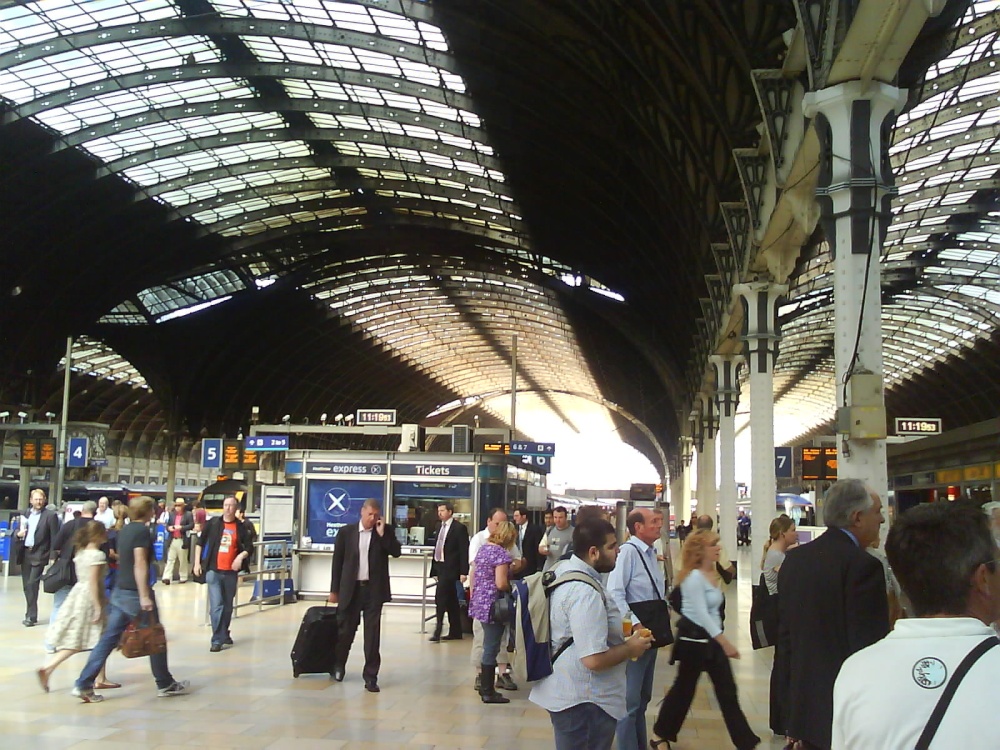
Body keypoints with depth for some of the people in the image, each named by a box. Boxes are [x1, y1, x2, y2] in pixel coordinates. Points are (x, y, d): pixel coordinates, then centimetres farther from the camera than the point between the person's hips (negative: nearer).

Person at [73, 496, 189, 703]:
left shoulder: (125, 530, 13)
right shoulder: (142, 531, -13)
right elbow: (140, 564, -21)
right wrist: (144, 596, -24)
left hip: (120, 591, 8)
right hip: (136, 592, -8)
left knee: (108, 639, 6)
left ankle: (84, 684, 0)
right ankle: (165, 684, 16)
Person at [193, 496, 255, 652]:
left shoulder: (241, 527, 2)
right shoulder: (213, 523, 1)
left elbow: (250, 548, 5)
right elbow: (200, 542, 8)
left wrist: (241, 556, -14)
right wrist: (197, 562, 3)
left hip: (231, 572, 2)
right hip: (213, 570, -2)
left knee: (228, 606, 13)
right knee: (216, 605, -9)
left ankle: (224, 634, 31)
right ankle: (217, 640, -3)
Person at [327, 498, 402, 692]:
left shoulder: (386, 531, 4)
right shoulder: (346, 532, 1)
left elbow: (396, 552, -8)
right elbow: (337, 561, 3)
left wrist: (382, 533, -14)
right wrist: (334, 590, 2)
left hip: (374, 589, 0)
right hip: (351, 589, 0)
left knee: (373, 633, -1)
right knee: (346, 630, 10)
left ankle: (371, 676, 6)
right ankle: (338, 665, 36)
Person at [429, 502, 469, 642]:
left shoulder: (459, 528, -8)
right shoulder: (440, 527, 14)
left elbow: (464, 551, -11)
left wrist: (464, 572, -16)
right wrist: (434, 568, 12)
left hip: (450, 568, -8)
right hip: (440, 567, 8)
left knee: (440, 597, -14)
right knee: (451, 600, 12)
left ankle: (438, 632, -12)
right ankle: (455, 632, 18)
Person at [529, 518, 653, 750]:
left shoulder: (564, 571, 5)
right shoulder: (586, 593, -27)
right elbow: (594, 659, -30)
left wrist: (622, 639, 16)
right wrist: (631, 648, -13)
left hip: (563, 693, 10)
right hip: (583, 704, -10)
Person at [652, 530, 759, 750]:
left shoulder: (712, 573, 8)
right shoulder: (694, 577, -20)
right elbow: (701, 614, -25)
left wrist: (721, 640, 17)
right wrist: (725, 642, -28)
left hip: (712, 638, 9)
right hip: (694, 639, -8)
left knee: (727, 691, 10)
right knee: (684, 689, 3)